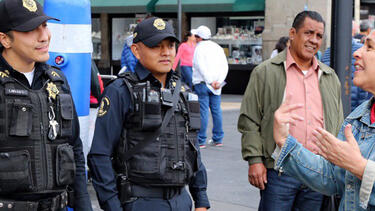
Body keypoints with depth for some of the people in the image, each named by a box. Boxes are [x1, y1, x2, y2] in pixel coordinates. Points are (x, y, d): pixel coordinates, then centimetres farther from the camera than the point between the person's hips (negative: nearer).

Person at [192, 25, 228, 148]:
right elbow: (225, 66, 5)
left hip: (202, 83, -6)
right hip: (216, 87, 6)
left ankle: (201, 141, -7)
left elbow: (201, 67, -16)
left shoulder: (199, 48, -4)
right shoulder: (218, 48, 14)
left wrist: (210, 81, -15)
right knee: (216, 110, 10)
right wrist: (219, 81, -4)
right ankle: (218, 139, 15)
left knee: (203, 111, -7)